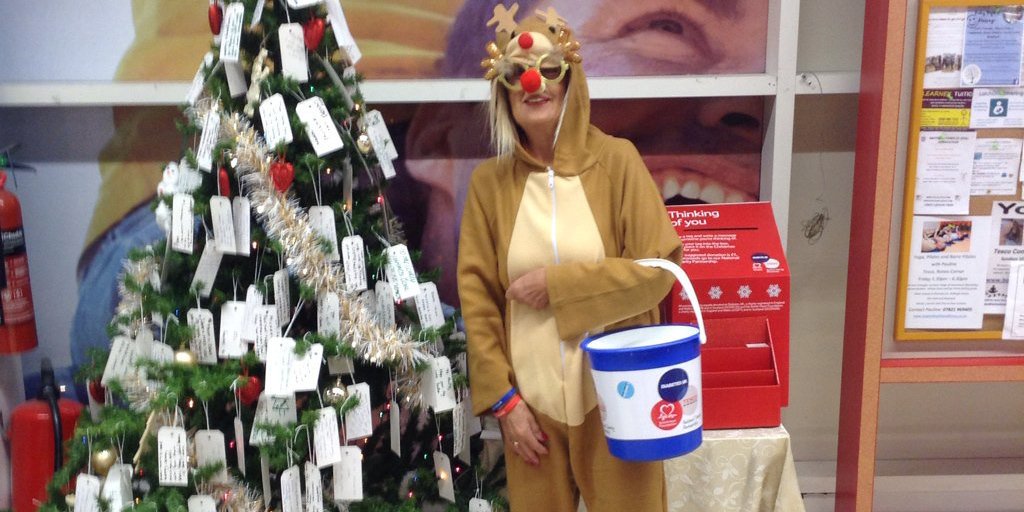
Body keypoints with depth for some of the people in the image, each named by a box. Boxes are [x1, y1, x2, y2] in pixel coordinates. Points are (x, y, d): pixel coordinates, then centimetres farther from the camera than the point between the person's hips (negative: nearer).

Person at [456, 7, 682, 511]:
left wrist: (557, 284, -14)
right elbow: (476, 298, 0)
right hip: (531, 395, 2)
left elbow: (656, 269, -9)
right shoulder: (490, 181, -1)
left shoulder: (616, 159, -6)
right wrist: (503, 398, -3)